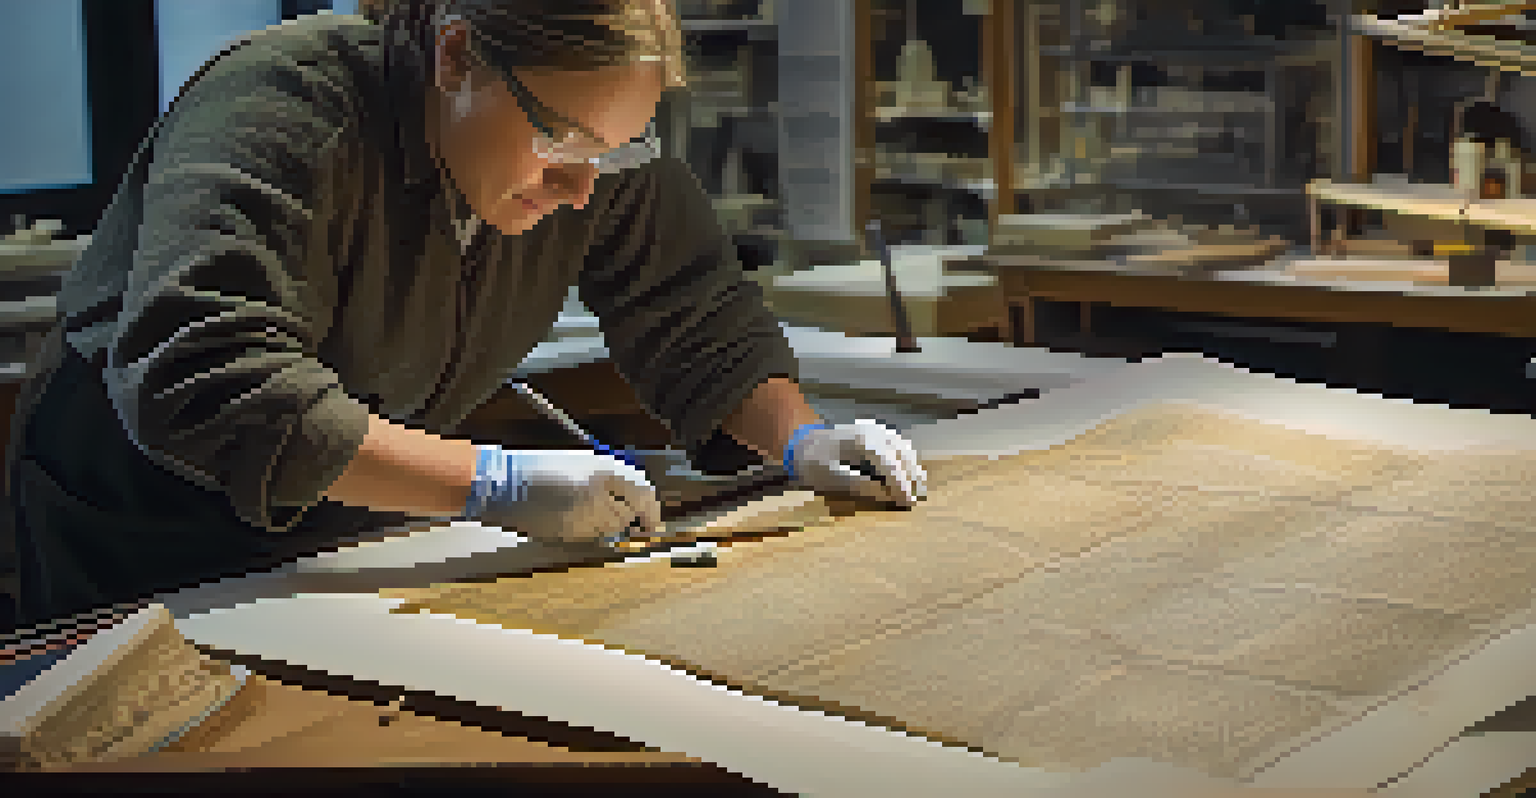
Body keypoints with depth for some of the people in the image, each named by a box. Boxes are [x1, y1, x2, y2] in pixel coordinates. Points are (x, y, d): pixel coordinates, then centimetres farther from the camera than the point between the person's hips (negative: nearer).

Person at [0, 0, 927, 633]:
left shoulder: (599, 151, -10)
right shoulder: (280, 112, -30)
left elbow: (698, 316, 4)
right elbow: (196, 379, -42)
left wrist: (800, 438, -14)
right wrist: (495, 482, -44)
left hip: (359, 531, 5)